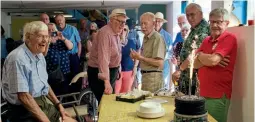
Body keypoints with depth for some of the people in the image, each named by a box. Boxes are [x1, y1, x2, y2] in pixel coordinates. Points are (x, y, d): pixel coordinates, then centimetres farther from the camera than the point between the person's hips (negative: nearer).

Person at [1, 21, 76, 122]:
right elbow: (23, 96, -23)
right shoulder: (18, 59, -20)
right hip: (24, 110, -8)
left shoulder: (39, 55, 8)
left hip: (44, 103, 8)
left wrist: (58, 105, 10)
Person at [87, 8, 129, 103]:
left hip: (111, 71, 10)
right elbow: (103, 58, -32)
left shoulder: (116, 33, 7)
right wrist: (106, 81, -39)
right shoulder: (105, 33, -23)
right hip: (99, 73, -9)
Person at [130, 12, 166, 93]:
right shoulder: (145, 38, 13)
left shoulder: (157, 38, -14)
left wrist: (141, 58, -20)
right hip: (145, 75, 9)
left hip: (153, 76, -8)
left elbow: (159, 62, -21)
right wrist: (137, 57, 1)